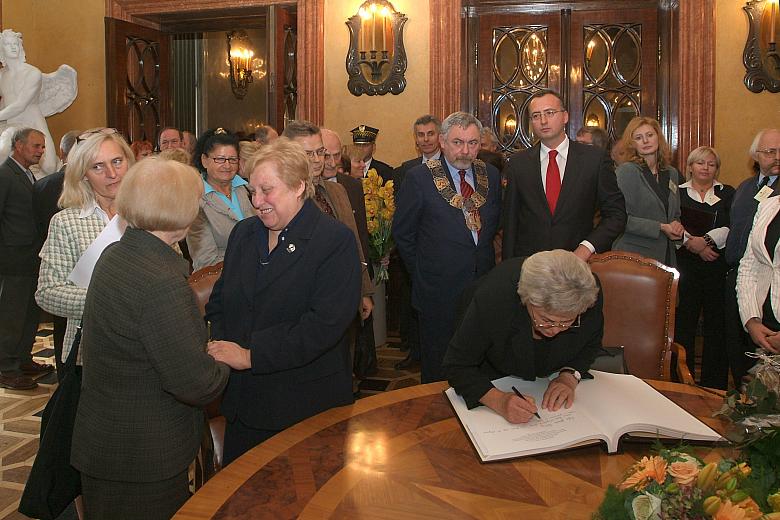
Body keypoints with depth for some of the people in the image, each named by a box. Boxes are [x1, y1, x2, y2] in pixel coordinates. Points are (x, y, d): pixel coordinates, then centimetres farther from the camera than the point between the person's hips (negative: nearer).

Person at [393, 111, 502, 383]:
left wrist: (484, 259, 11)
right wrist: (422, 273, 2)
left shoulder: (491, 175, 4)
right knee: (437, 369, 10)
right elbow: (402, 232, -2)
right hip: (439, 290, -4)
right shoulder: (419, 177, -9)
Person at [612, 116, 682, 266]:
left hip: (667, 255, 6)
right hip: (634, 254, -6)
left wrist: (677, 226, 1)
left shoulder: (672, 173, 14)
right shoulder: (625, 171, -7)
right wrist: (660, 228, -15)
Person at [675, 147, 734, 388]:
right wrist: (694, 245, -15)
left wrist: (705, 239, -16)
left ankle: (714, 387, 9)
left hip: (718, 266, 1)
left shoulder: (728, 194, 13)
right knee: (683, 324, -3)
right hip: (686, 267, -1)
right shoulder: (677, 193, 10)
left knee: (717, 325, 0)